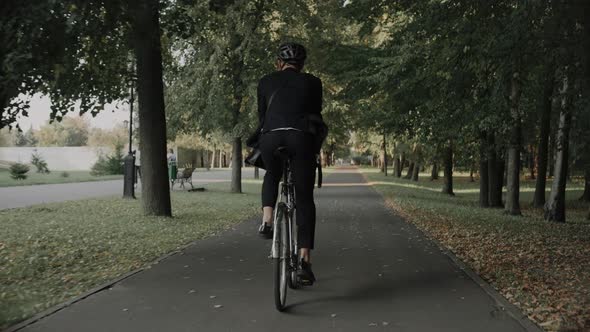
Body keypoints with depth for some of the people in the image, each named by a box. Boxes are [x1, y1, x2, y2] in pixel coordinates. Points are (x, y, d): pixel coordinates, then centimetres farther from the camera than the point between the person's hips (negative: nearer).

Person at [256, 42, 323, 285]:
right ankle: (305, 262, 0)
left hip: (271, 138, 1)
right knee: (304, 199, 6)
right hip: (301, 138, -1)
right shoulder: (312, 82, 17)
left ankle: (267, 221, 10)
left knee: (272, 177, 33)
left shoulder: (266, 82, 19)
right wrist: (314, 148, 31)